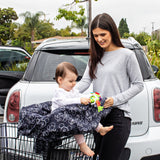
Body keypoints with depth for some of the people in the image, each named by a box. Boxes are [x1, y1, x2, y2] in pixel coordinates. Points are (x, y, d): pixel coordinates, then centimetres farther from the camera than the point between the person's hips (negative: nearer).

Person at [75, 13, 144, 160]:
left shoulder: (127, 55, -2)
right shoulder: (95, 57, 15)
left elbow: (138, 85, 0)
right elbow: (85, 81, 7)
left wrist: (116, 99, -11)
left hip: (118, 116, -6)